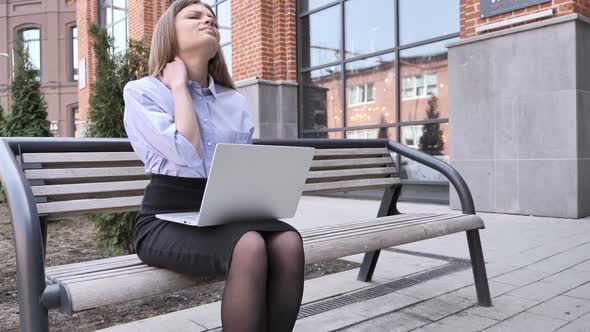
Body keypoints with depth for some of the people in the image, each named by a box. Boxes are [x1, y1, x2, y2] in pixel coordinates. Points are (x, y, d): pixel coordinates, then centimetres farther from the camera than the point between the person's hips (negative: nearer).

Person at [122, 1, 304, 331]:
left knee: (289, 241, -27)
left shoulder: (236, 101, 16)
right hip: (166, 219, -4)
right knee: (249, 247, -34)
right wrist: (179, 85, -5)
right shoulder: (141, 91, 0)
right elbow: (186, 154, -16)